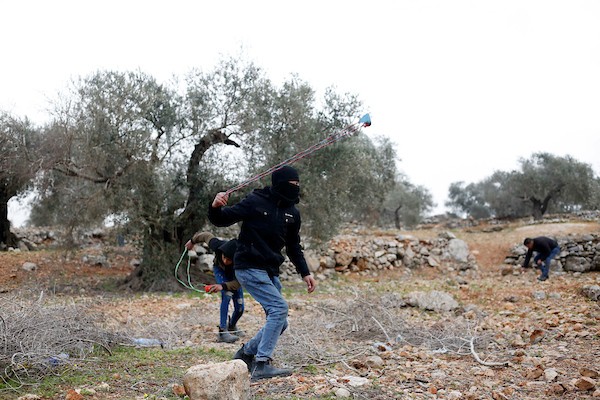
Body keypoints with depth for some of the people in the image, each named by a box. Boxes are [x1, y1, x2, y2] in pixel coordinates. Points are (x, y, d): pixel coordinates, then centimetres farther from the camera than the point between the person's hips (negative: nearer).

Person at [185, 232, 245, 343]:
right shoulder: (218, 245, -41)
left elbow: (238, 282, -35)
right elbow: (207, 235, -20)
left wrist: (223, 286, -53)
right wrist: (193, 241, 0)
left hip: (234, 275, 1)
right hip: (220, 269, -1)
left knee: (240, 308, -1)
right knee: (227, 295, -28)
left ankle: (232, 326, 33)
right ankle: (222, 331, -24)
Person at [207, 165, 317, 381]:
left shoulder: (292, 213, 9)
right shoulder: (255, 202, -11)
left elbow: (294, 247, 20)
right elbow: (222, 220, -10)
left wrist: (305, 273, 12)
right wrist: (216, 207, -32)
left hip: (271, 272, 8)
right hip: (249, 268, -8)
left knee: (280, 323, 6)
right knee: (279, 307, -20)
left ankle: (246, 354, 24)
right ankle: (262, 364, -16)